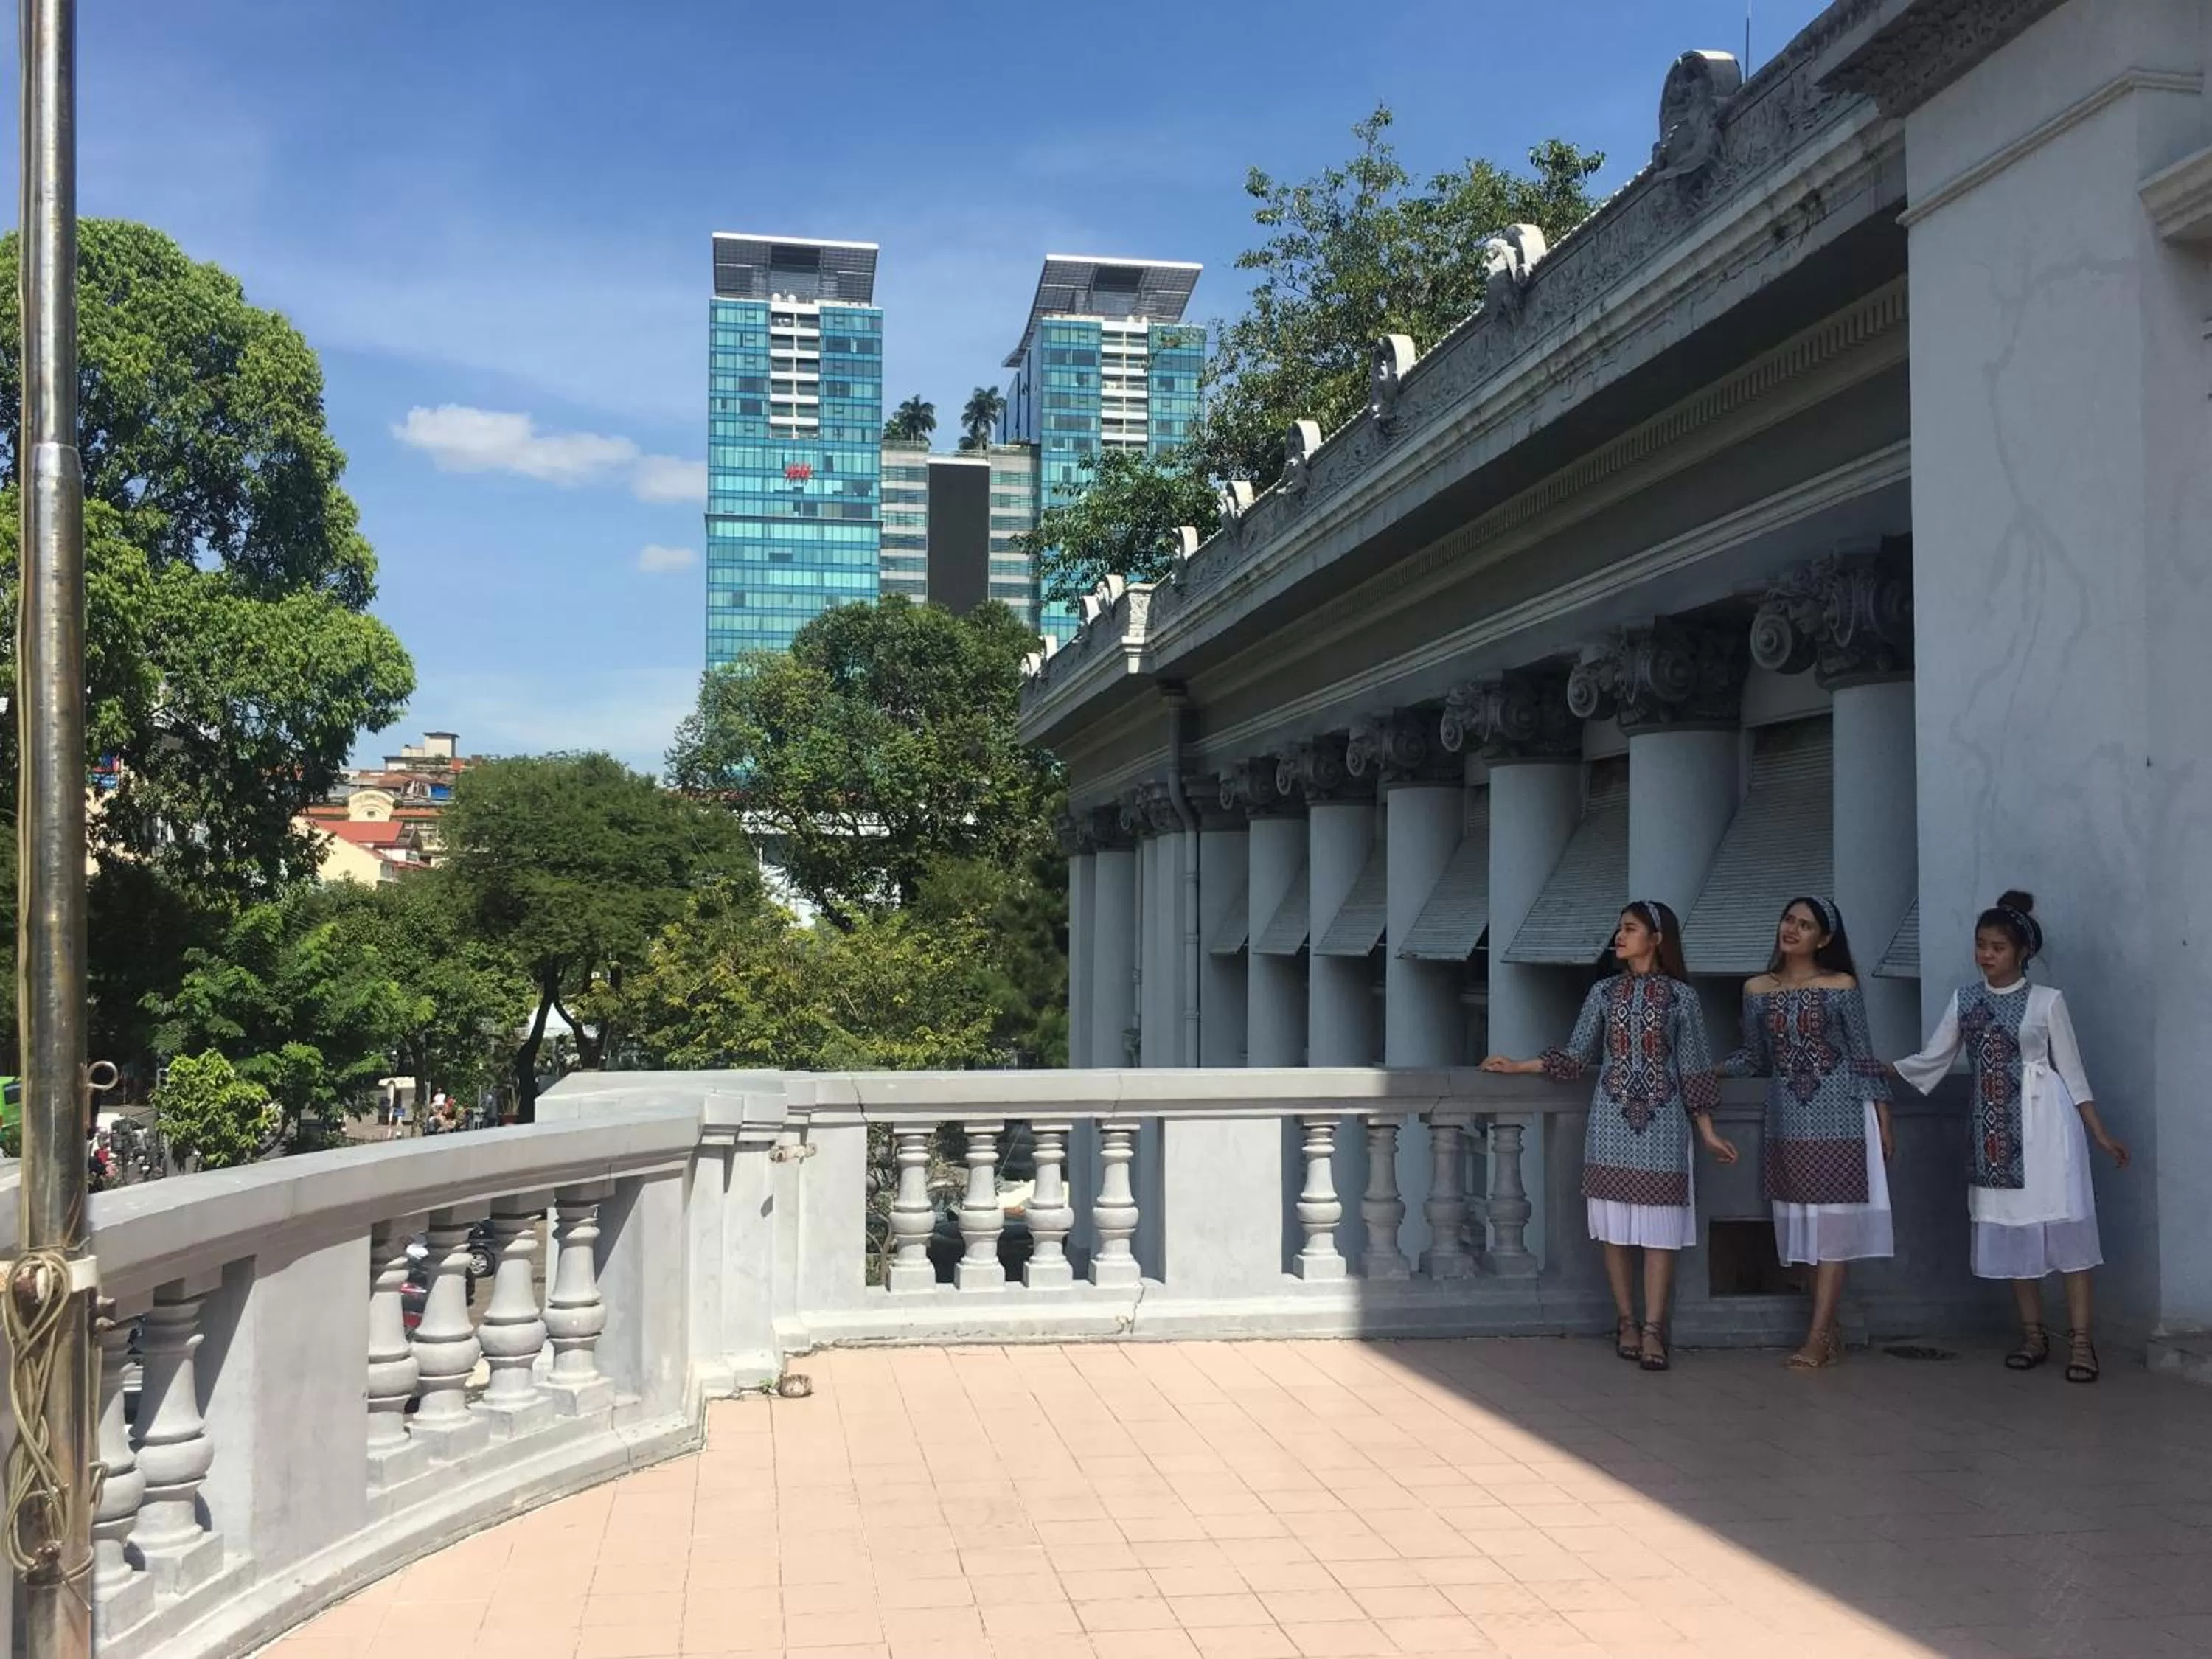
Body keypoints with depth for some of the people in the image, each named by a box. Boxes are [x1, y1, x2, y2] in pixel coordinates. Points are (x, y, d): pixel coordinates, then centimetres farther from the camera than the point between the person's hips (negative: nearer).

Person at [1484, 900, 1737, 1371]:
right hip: (1612, 1123, 2)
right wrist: (1518, 1066, 9)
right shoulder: (1604, 992, 7)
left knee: (1659, 1227, -3)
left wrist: (1707, 1133, 1)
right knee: (1614, 1227, 2)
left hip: (1662, 1125, -2)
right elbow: (1577, 1058, 13)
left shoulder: (1680, 996, 1)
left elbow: (1692, 1070, 3)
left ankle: (1653, 1329, -1)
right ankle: (1627, 1322, 12)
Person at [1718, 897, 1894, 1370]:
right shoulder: (1756, 990, 6)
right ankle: (1831, 1333, 15)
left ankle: (1817, 1339, -4)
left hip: (1836, 1117, -3)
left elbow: (1863, 1056, 0)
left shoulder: (1842, 986, -2)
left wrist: (1883, 1120, -2)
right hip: (1787, 1119, 4)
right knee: (1804, 1225, 6)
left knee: (1831, 1225, -4)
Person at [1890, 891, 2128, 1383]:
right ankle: (2034, 1334, 15)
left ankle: (2080, 1340, -4)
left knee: (2062, 1221, -6)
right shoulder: (1964, 1001, 8)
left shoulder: (2047, 1001, -1)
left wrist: (2100, 1135, -1)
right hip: (1996, 1130, 4)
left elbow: (2072, 1071, 2)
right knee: (2010, 1224, 5)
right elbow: (1932, 1060, 8)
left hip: (2044, 1121, -4)